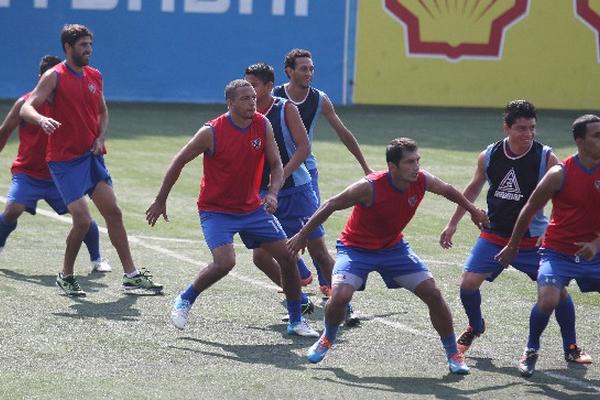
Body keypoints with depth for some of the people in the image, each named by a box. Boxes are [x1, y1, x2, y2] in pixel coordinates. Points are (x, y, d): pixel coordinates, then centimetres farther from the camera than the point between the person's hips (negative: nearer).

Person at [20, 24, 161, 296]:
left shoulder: (95, 76, 10)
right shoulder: (54, 77, -9)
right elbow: (26, 109, -16)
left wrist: (100, 138, 4)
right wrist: (42, 120, -38)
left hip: (91, 156, 7)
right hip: (64, 159, -7)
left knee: (113, 213, 5)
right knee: (82, 220, -13)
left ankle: (131, 276, 11)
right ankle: (66, 276, 6)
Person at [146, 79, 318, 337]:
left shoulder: (263, 125, -5)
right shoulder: (212, 132, -18)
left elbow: (276, 164, 3)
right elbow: (178, 163, -8)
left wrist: (273, 194, -17)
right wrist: (160, 201, -2)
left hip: (252, 207, 5)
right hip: (216, 210, -5)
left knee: (288, 257, 0)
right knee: (224, 262, -26)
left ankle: (296, 321, 15)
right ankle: (184, 301, 0)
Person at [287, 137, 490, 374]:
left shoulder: (422, 181, -17)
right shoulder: (370, 187, -31)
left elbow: (448, 191, 7)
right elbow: (330, 206, -19)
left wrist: (473, 211, 20)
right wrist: (303, 235, -12)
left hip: (394, 247, 4)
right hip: (356, 248, -4)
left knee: (433, 294, -6)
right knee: (340, 296, -25)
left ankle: (453, 354, 10)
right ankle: (327, 339, 9)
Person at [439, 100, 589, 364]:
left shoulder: (546, 158, -13)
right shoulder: (489, 156, -4)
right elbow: (473, 190, 12)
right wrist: (453, 224, 14)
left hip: (532, 240, -2)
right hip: (494, 236, 2)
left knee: (558, 289, -11)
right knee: (468, 283, -8)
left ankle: (571, 348, 9)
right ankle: (475, 327, 24)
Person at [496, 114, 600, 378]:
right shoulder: (560, 174, -12)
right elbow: (530, 210, -1)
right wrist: (513, 247, 6)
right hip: (558, 253, -4)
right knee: (548, 301, -24)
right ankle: (531, 351, 1)